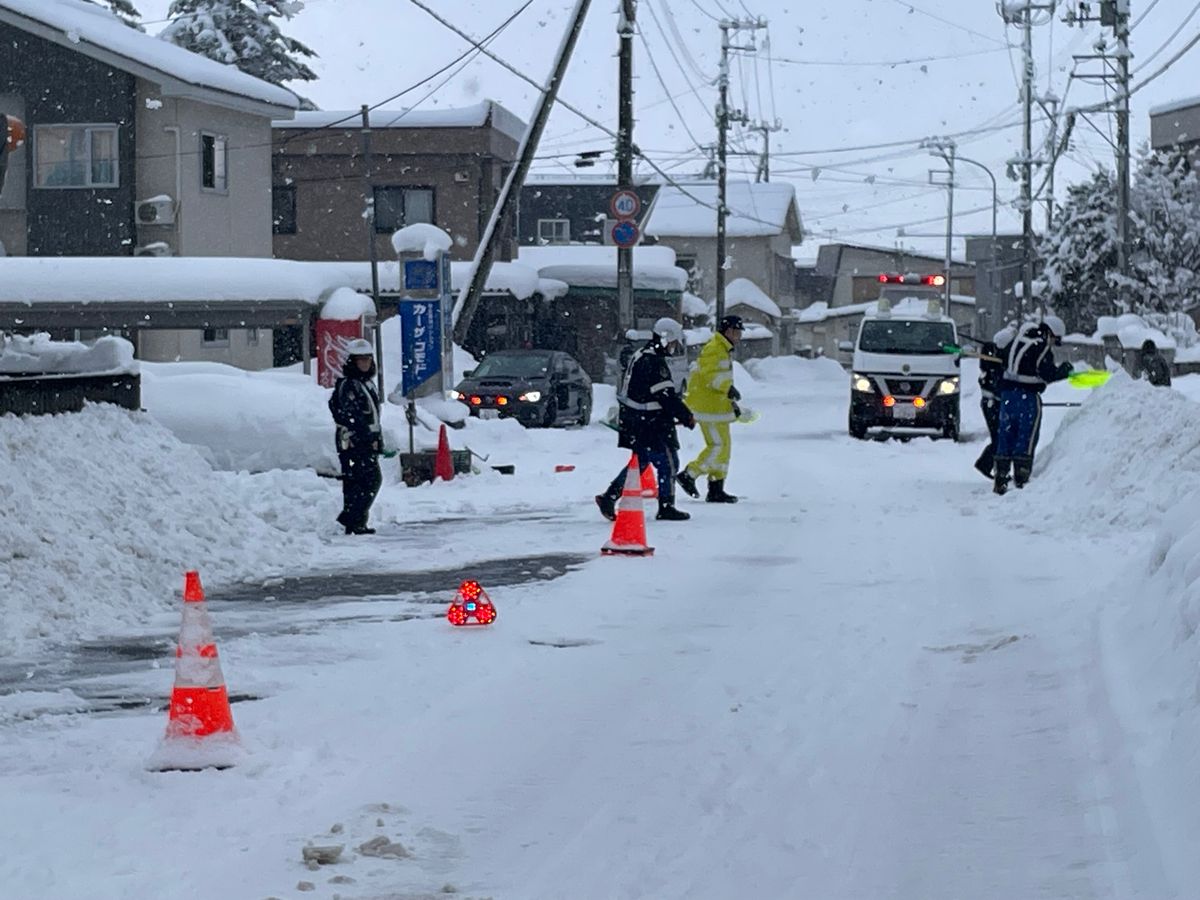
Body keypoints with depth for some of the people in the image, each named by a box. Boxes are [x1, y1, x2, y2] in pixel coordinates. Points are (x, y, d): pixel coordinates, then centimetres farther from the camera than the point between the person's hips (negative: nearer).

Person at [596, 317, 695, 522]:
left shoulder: (640, 356, 13)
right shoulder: (654, 363, -19)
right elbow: (667, 397, -22)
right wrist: (687, 417, -14)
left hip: (634, 424, 10)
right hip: (650, 426, -10)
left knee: (641, 461, 17)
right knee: (668, 463, -1)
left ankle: (609, 497, 11)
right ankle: (666, 507, 3)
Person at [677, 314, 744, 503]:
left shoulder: (725, 350, 20)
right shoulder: (714, 349, -15)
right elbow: (710, 374, -26)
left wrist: (732, 401, 22)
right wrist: (728, 389, -30)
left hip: (718, 405, 11)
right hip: (708, 406, -11)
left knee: (724, 447, 11)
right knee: (718, 446, -11)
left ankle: (716, 489, 14)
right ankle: (688, 475, -3)